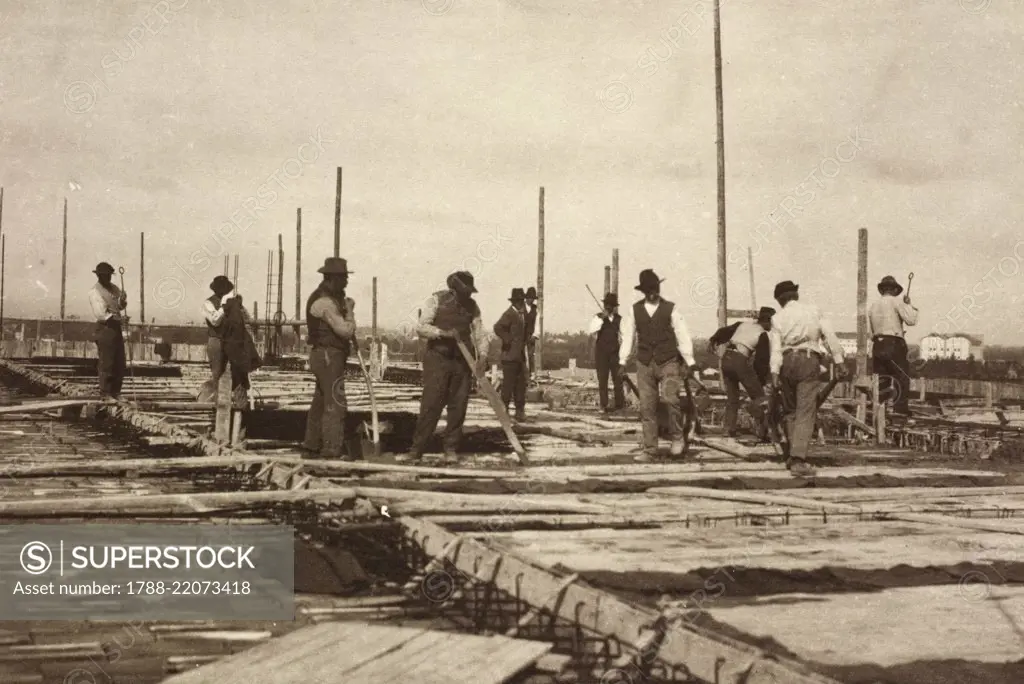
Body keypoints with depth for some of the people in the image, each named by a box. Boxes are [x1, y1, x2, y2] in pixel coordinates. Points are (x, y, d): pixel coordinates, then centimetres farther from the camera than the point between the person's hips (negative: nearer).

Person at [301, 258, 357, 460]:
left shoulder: (331, 297, 15)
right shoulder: (324, 302, -19)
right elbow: (345, 330, -25)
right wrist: (349, 310, -9)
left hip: (326, 355, 11)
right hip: (328, 356, -11)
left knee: (321, 400, 17)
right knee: (336, 403, -10)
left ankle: (312, 443, 25)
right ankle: (332, 449, -11)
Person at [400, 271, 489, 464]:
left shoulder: (472, 306, 8)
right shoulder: (437, 300, -3)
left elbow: (479, 334, 4)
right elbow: (422, 327, -10)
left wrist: (482, 356, -13)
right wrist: (444, 333, -24)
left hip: (463, 362, 4)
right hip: (438, 359, -3)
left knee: (458, 407, 3)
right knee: (430, 405, -7)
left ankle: (451, 450, 12)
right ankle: (416, 450, -4)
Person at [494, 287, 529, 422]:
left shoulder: (521, 314, 15)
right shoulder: (509, 314, -13)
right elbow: (497, 328, -26)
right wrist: (508, 340, -21)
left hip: (520, 355, 9)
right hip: (510, 355, -9)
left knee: (521, 384, 7)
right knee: (508, 384, -6)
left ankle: (520, 410, 10)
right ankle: (504, 411, -2)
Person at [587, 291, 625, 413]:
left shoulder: (619, 319, 7)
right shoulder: (598, 318, 1)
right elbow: (591, 331, -16)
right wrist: (601, 319, -24)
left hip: (615, 352, 1)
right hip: (601, 352, -1)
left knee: (618, 378, 1)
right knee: (602, 379, 0)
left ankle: (619, 405, 8)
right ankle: (604, 406, 4)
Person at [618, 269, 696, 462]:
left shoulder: (670, 309, 2)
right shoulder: (635, 310, 7)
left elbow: (682, 335, 2)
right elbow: (628, 336, 10)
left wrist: (690, 362, -1)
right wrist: (622, 362, 6)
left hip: (668, 363, -2)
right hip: (644, 364, 2)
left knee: (671, 399, -21)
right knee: (647, 408, 1)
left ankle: (678, 437, 1)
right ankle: (649, 450, 7)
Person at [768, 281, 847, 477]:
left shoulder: (778, 318, 11)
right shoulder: (813, 311, 12)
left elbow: (776, 346, -1)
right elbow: (830, 336, 4)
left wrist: (774, 372, -8)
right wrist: (839, 361, 2)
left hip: (787, 361, 2)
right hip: (809, 360, -2)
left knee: (790, 410, 17)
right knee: (806, 412, -7)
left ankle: (793, 456, 21)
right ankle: (798, 460, -18)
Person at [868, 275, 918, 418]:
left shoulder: (873, 306, 15)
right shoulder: (896, 302, -4)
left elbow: (869, 332, 15)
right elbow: (911, 320, -12)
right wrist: (909, 305, 1)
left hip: (877, 345, 6)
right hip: (894, 345, -6)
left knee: (880, 380, 8)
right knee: (902, 378, -2)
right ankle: (901, 409, -10)